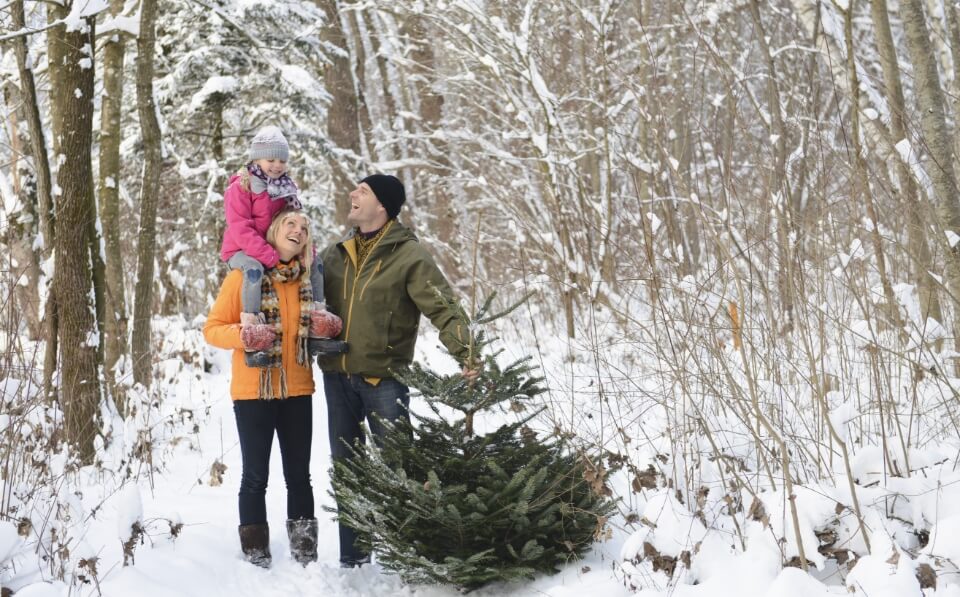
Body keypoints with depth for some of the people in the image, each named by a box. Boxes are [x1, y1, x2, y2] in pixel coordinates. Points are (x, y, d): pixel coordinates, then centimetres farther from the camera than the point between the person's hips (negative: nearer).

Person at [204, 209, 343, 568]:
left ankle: (304, 552, 17)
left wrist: (328, 327, -7)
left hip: (297, 391, 4)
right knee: (256, 475, 3)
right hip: (253, 391, -4)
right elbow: (212, 328, -4)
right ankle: (255, 553, 13)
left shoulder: (309, 279, 6)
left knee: (299, 474, 9)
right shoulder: (244, 276, -6)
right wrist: (243, 336, -24)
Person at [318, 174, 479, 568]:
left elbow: (443, 309, -17)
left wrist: (465, 353, -32)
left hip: (384, 379, -6)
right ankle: (352, 555, 26)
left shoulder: (409, 255, -9)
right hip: (338, 377, 6)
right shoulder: (336, 254, 9)